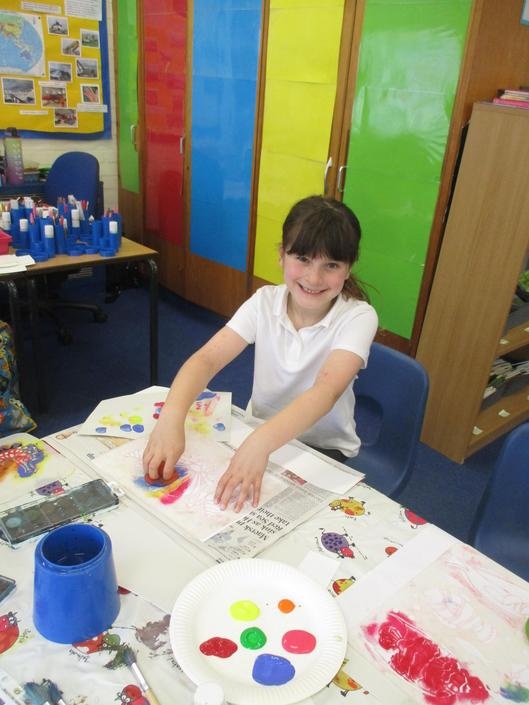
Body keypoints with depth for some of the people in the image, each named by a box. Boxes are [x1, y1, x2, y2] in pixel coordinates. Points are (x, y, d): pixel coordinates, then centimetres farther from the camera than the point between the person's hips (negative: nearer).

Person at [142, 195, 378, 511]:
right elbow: (207, 358, -21)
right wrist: (171, 417, -41)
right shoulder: (265, 302, -11)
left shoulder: (358, 317, -20)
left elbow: (327, 391, -35)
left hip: (324, 451, -2)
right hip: (257, 434, 2)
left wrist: (260, 443, -52)